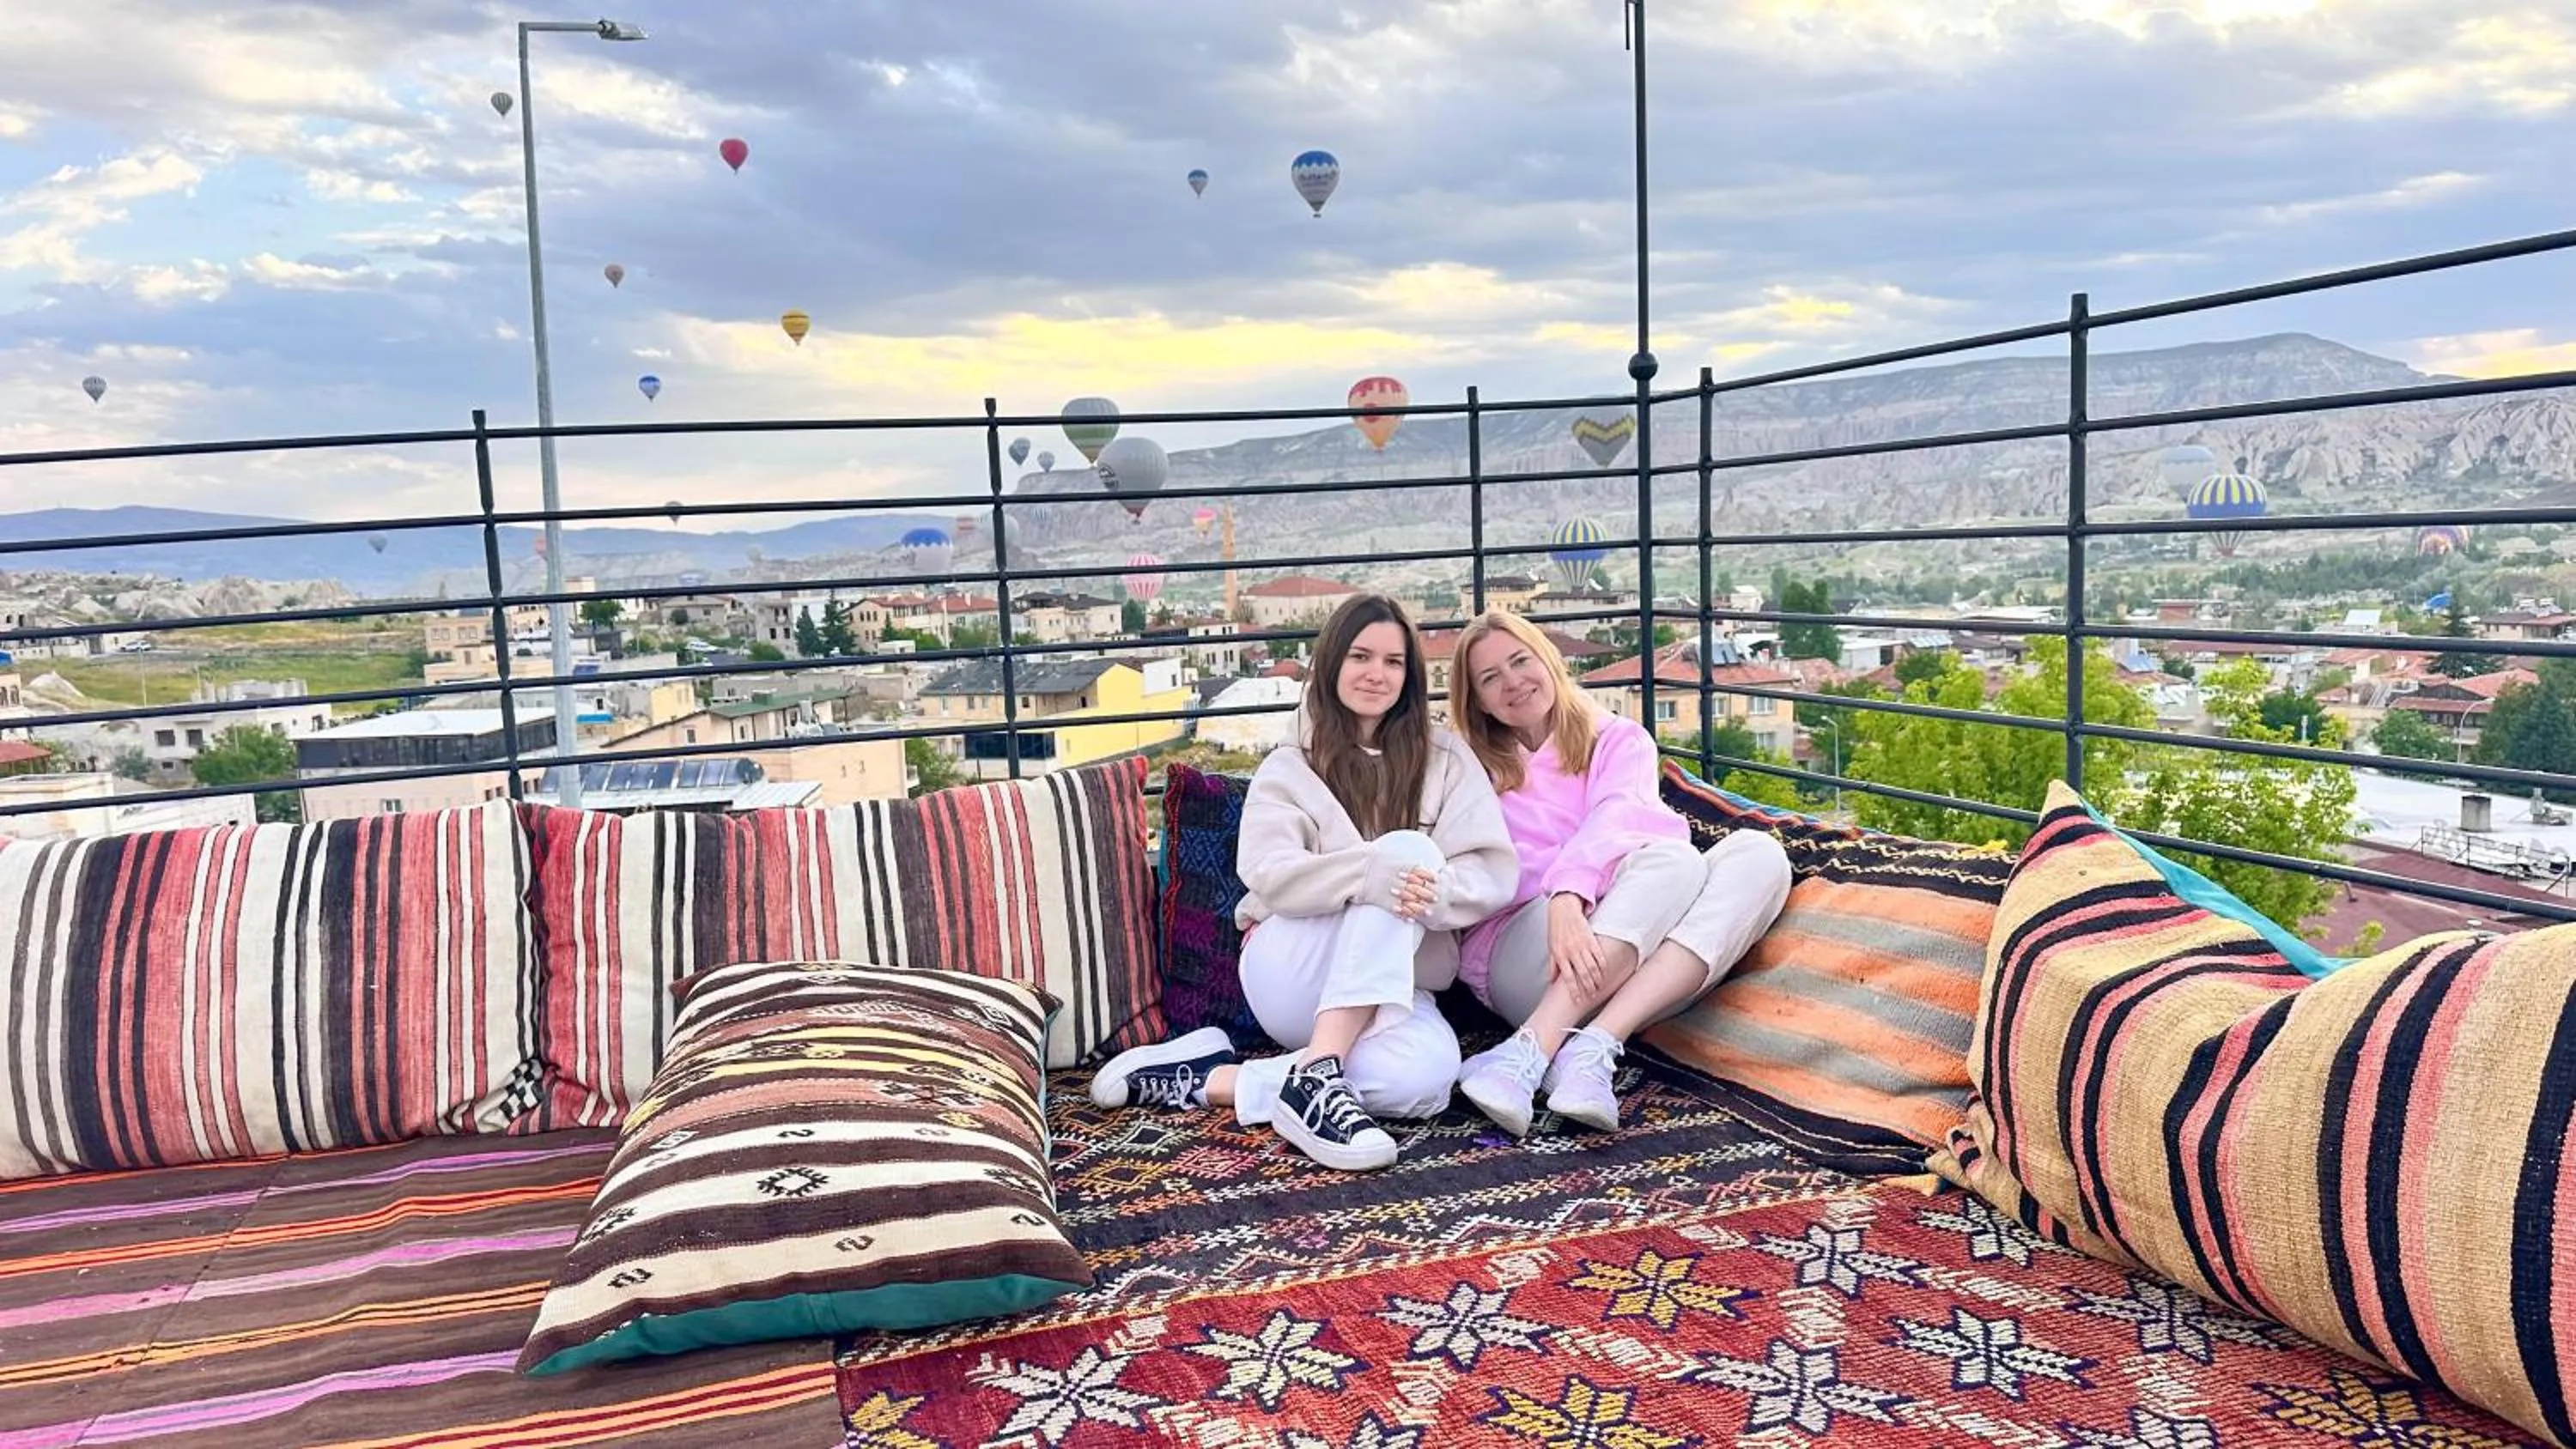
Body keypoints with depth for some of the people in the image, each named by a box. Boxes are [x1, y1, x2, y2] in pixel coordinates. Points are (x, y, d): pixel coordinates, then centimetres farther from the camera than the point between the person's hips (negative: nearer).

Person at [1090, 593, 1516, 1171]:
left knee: (1427, 1076, -36)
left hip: (1397, 986, 2)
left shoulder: (1447, 759, 11)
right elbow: (1271, 877, -12)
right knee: (1408, 847, -29)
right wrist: (1376, 873, -30)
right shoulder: (1288, 768, 7)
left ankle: (1209, 1081, -24)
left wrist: (1432, 892, -26)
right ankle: (1316, 1076, -35)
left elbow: (1495, 873, -2)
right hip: (1291, 968, -2)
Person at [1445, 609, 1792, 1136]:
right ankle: (1584, 1053, -39)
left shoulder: (1620, 739, 17)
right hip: (1523, 963, -3)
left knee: (1758, 851, -22)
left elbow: (1615, 817, -6)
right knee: (1672, 860, -26)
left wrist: (1571, 893, -28)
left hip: (1634, 963, 3)